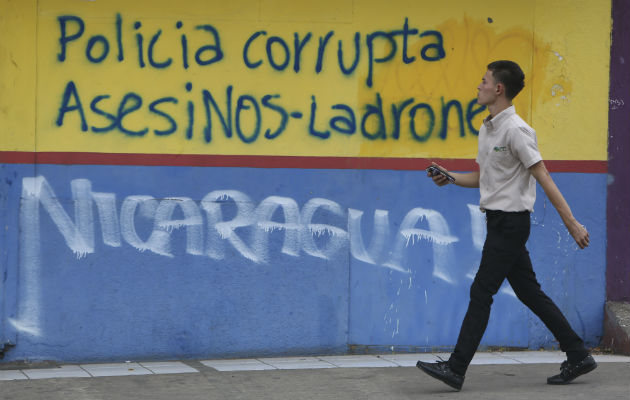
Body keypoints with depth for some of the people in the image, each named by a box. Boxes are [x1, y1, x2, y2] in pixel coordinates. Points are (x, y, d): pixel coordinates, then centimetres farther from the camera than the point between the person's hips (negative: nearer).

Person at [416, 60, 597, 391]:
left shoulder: (515, 130, -15)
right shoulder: (487, 129, 13)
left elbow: (542, 177, -17)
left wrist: (571, 223, -17)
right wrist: (451, 178, 4)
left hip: (511, 222, -9)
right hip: (499, 221, 9)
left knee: (481, 293, -7)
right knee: (529, 293, 11)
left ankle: (456, 369, -3)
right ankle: (578, 356, 18)